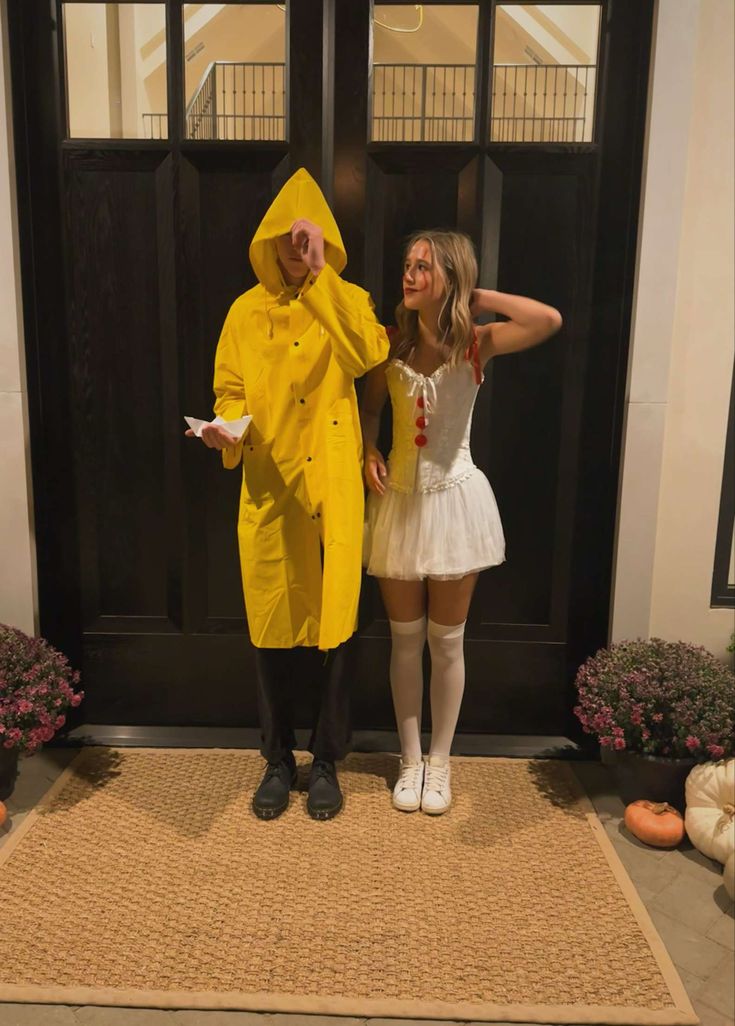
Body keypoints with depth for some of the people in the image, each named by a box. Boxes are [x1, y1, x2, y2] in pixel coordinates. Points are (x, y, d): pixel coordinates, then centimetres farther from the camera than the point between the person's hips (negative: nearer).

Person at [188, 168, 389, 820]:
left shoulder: (347, 302, 3)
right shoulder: (248, 311, 8)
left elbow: (368, 353, -19)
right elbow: (231, 391, 9)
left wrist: (321, 274, -20)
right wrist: (226, 428, -13)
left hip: (332, 489, -1)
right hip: (268, 489, 2)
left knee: (330, 625, 5)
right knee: (272, 627, 9)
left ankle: (326, 762, 25)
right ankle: (279, 760, 28)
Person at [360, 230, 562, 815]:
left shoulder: (476, 344, -8)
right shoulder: (393, 341, 0)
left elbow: (550, 321, -25)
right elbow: (370, 406, 14)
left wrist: (479, 298, -14)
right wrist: (370, 453, -5)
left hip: (454, 502, -2)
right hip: (400, 501, 3)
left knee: (447, 642, 8)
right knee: (405, 640, 11)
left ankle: (440, 762, 27)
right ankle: (410, 760, 28)